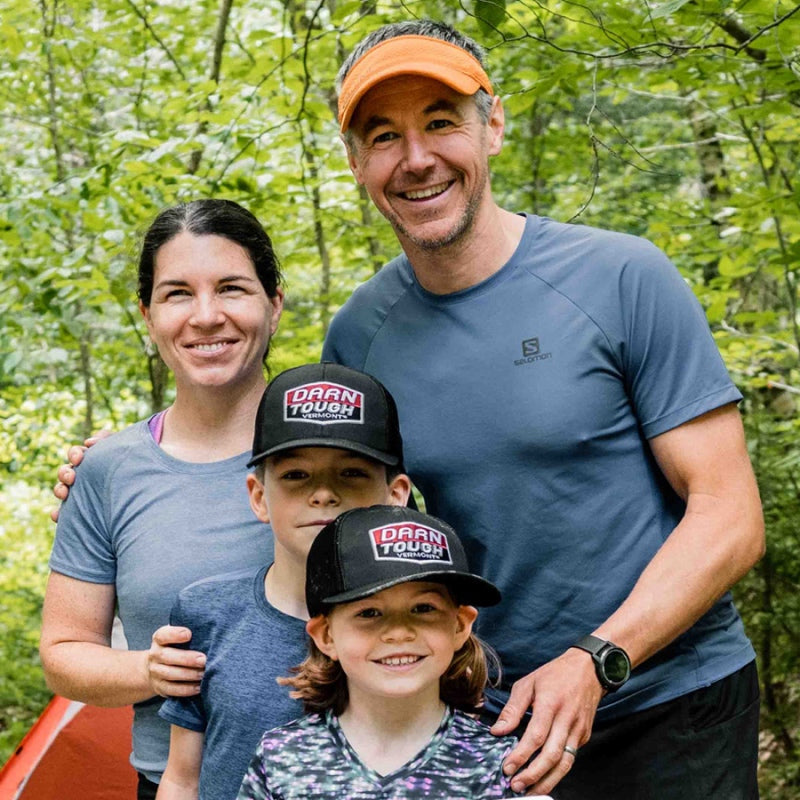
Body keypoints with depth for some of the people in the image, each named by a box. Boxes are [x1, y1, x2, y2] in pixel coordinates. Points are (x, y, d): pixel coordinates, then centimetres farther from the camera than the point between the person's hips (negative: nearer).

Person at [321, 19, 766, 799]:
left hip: (670, 710, -3)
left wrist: (594, 662, -22)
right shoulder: (357, 336, -1)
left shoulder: (621, 278, -12)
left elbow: (729, 517, -12)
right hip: (488, 725, 3)